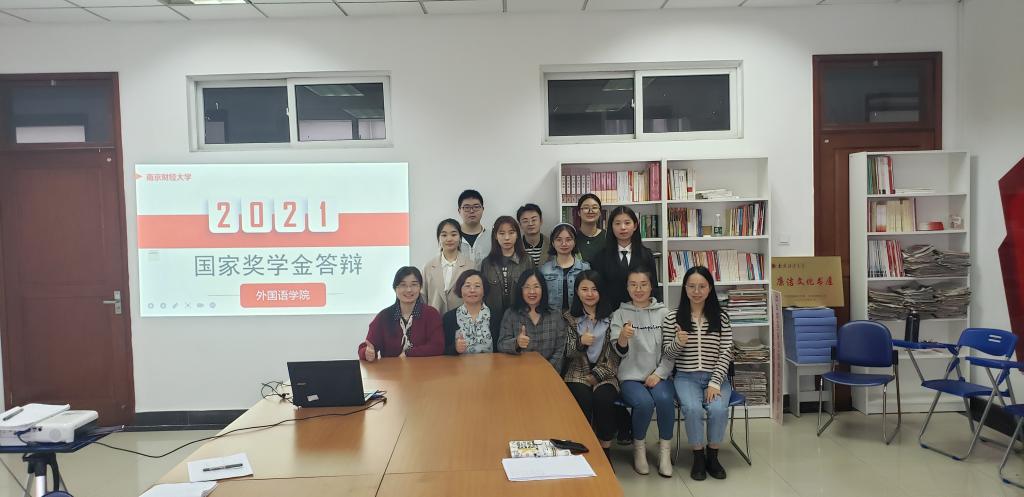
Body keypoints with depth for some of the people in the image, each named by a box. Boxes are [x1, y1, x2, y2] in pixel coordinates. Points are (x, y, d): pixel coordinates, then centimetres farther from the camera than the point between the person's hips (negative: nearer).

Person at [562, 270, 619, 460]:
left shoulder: (611, 316, 4)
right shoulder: (569, 317, 8)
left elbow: (615, 354, 0)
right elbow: (567, 353, 5)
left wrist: (596, 376, -9)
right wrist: (580, 342, -17)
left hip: (604, 373, 0)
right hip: (578, 373, 1)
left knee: (603, 398, -31)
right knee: (583, 399, -30)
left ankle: (605, 450, -12)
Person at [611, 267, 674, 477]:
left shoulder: (663, 312, 7)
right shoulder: (620, 314, 5)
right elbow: (620, 352, -2)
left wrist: (659, 373, -9)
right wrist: (623, 338, -25)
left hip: (659, 375, 1)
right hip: (631, 375, -1)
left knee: (664, 399, -30)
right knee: (644, 402, -30)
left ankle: (665, 449, -8)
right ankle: (639, 446, -2)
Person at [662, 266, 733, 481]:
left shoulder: (721, 317, 3)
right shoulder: (672, 318, 1)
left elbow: (725, 353, -2)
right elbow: (667, 354, 4)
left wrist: (715, 383, -13)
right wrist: (677, 343, -19)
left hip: (716, 376, 1)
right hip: (686, 377, -1)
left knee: (718, 409, -28)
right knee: (693, 408, -29)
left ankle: (712, 456, -3)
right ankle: (698, 457, -6)